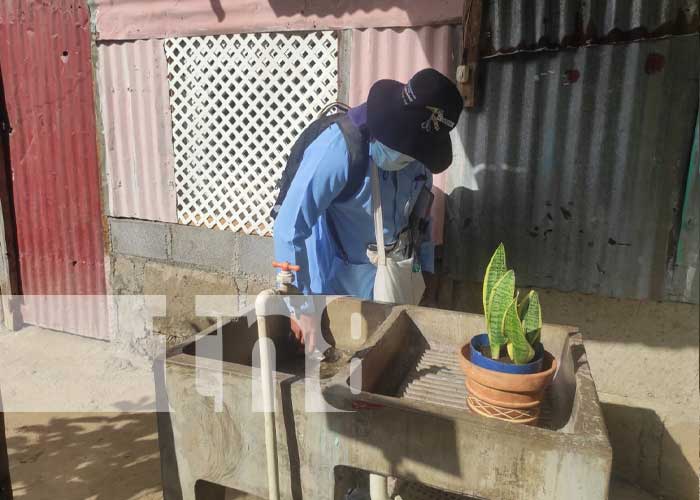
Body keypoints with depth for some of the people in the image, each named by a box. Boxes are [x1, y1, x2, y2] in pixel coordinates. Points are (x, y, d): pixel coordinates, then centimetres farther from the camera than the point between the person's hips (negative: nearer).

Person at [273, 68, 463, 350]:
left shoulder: (417, 149, -8)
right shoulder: (340, 149, -28)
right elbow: (289, 229, -28)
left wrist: (426, 268, 11)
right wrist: (302, 308, -26)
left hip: (389, 281, 6)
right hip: (336, 284, -5)